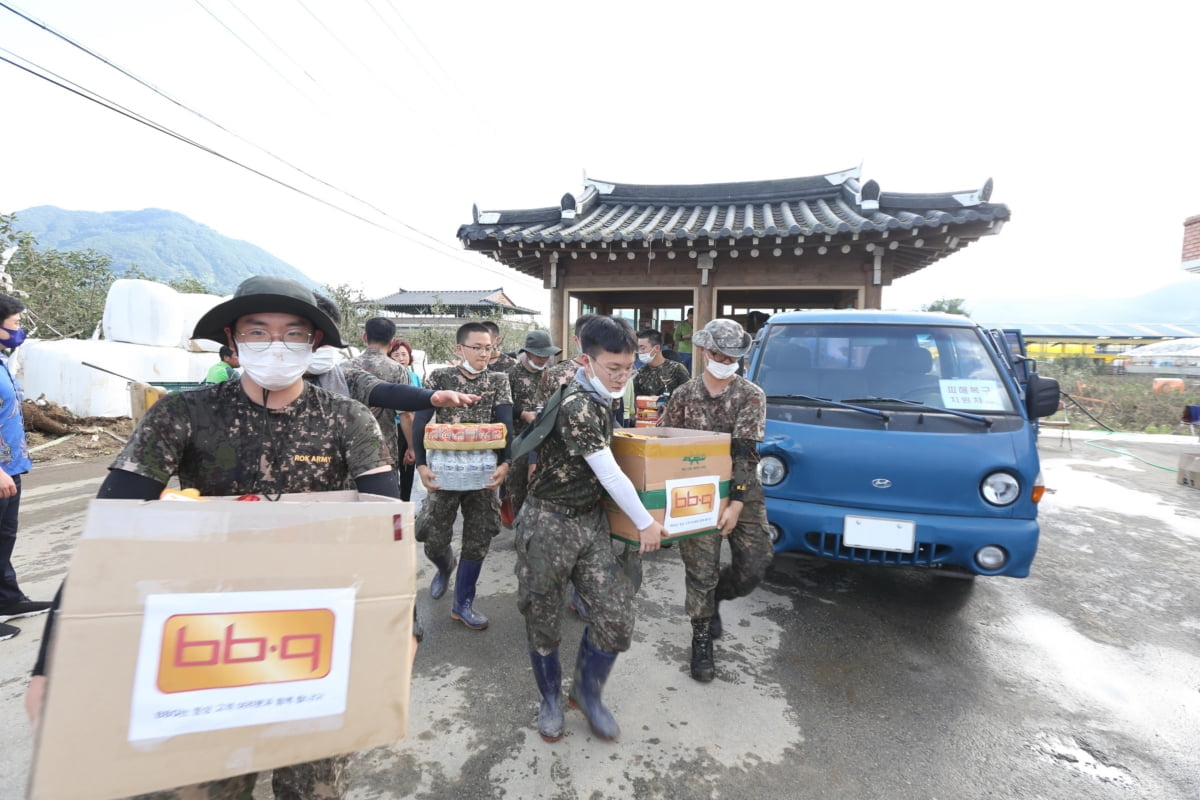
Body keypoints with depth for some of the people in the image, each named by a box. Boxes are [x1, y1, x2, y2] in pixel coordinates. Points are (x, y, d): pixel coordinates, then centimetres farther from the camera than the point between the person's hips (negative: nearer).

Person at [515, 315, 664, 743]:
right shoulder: (575, 406, -24)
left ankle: (587, 691, 29)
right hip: (550, 523, -7)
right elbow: (609, 475, -20)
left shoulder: (600, 399, 4)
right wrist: (645, 523, -10)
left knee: (615, 614, 2)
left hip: (592, 519, 7)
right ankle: (550, 699, 37)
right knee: (543, 619, 11)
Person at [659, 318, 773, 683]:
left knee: (754, 564, 0)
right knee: (701, 569, 1)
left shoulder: (752, 396, -4)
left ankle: (714, 598, 32)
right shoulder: (684, 395, 2)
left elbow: (745, 452, -12)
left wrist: (736, 504, -19)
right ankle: (701, 639, 23)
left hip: (742, 492, 1)